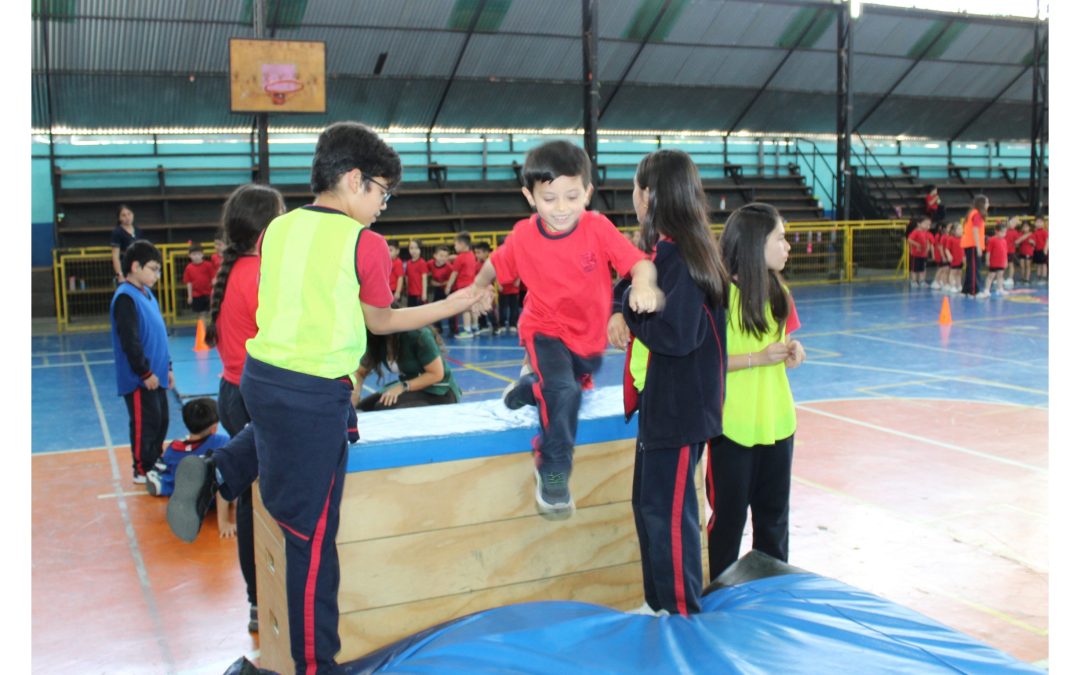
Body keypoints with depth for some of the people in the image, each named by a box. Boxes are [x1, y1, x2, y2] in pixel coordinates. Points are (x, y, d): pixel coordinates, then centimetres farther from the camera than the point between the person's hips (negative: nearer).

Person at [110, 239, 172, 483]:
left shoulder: (146, 294, 11)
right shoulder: (126, 297, -17)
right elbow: (130, 341, -21)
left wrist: (167, 367, 17)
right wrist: (146, 373, -17)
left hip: (155, 375, 9)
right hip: (140, 379, -9)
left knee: (161, 421, 16)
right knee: (145, 424, 1)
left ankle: (154, 463, 29)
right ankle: (142, 470, 14)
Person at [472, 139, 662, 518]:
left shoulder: (598, 228, -21)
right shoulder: (523, 236, -17)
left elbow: (639, 262, -30)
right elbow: (496, 265, 2)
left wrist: (644, 286, -49)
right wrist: (478, 287, -11)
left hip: (590, 335, 3)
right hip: (545, 329, -2)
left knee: (567, 390, 25)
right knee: (563, 391, -29)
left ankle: (532, 384, 59)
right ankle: (553, 471, -10)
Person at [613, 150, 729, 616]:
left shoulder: (679, 254, -21)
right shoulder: (662, 249, 9)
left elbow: (677, 334, -28)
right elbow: (642, 299, 18)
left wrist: (629, 315, -13)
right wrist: (622, 315, -2)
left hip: (679, 408, -10)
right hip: (660, 403, 10)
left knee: (668, 512, 0)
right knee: (649, 505, 19)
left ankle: (684, 614, 15)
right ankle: (659, 604, 33)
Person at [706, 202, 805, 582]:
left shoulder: (779, 292, 6)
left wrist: (791, 351, -3)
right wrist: (757, 358, -21)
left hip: (776, 420, 7)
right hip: (733, 425, -6)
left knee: (774, 511, 17)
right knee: (729, 514, 7)